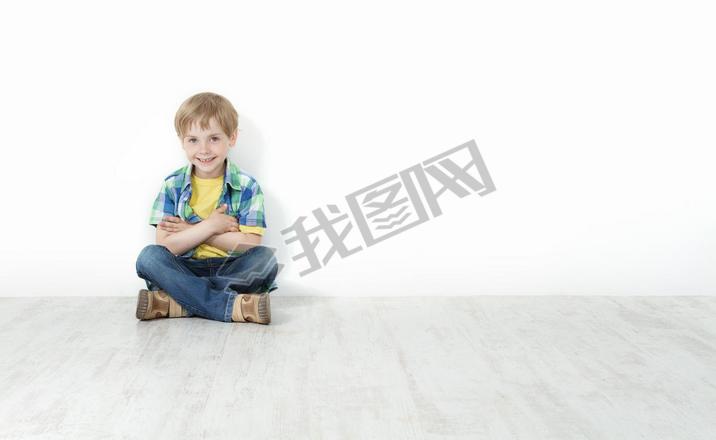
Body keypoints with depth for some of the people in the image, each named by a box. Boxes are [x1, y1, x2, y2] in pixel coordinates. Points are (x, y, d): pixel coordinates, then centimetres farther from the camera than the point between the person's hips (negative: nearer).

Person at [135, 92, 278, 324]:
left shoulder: (247, 186, -2)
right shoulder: (172, 185, 2)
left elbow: (251, 245, -11)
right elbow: (165, 246, -6)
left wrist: (190, 230, -10)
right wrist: (210, 226, -16)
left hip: (232, 270, 0)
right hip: (185, 271, 1)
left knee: (266, 259, -29)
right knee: (149, 257, -26)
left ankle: (175, 302, -28)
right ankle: (232, 305, -35)